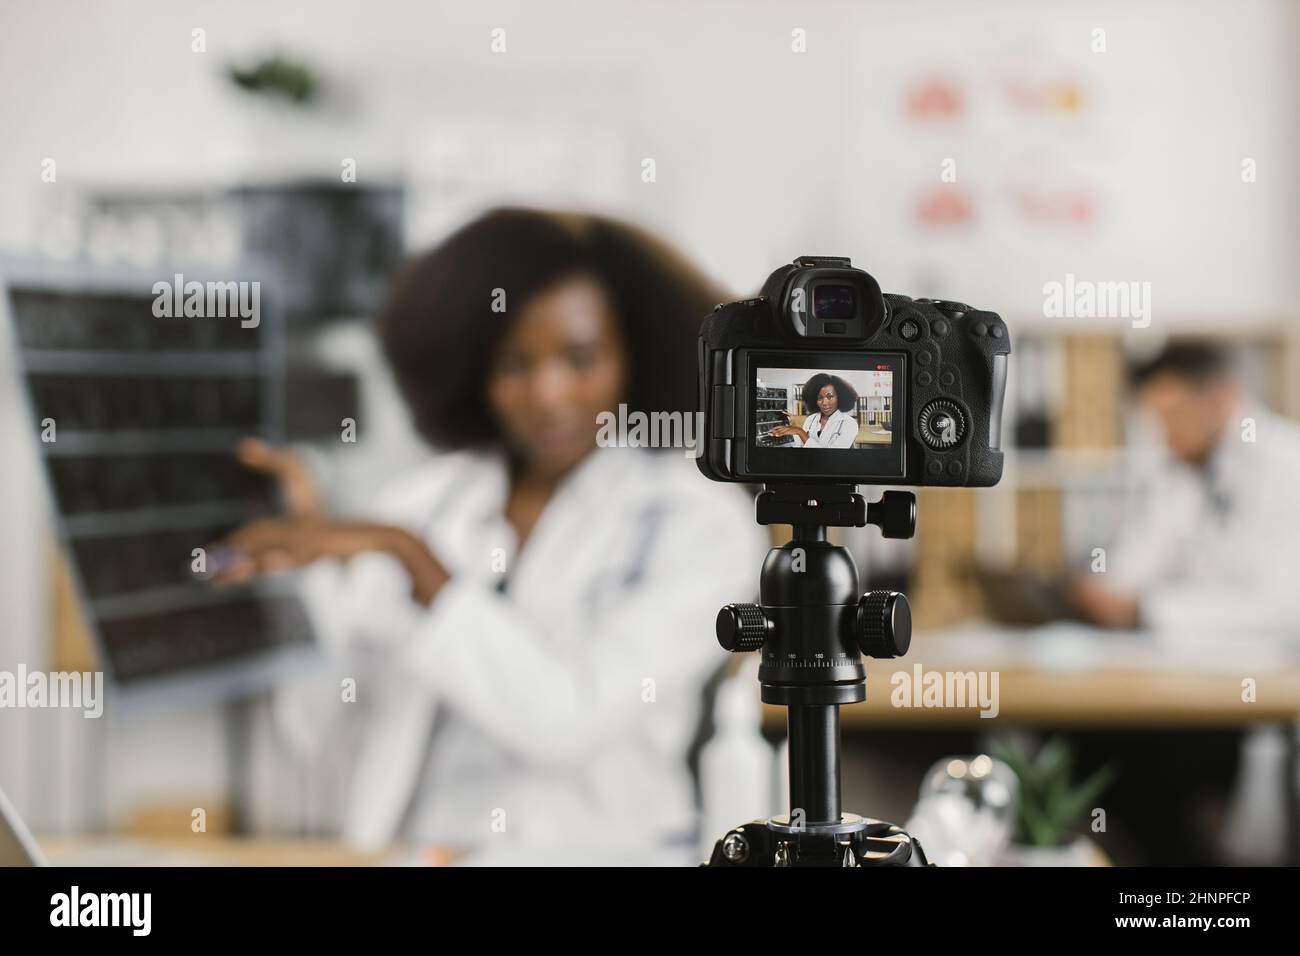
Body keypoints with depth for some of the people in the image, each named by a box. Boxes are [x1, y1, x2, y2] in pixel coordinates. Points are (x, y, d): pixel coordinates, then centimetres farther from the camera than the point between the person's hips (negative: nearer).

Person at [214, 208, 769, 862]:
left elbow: (567, 721, -14)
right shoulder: (423, 501, 9)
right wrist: (311, 554, -8)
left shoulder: (706, 524, -2)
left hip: (585, 856, -2)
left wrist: (406, 552, -15)